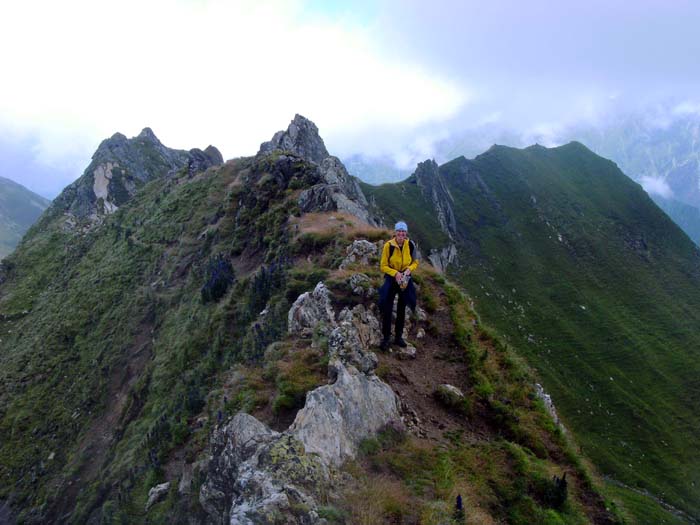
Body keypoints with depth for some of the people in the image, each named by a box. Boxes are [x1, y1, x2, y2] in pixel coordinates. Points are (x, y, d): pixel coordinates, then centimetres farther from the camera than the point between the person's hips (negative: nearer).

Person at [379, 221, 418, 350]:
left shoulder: (411, 245, -12)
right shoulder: (388, 245, -19)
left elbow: (415, 262, 2)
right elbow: (383, 266, -13)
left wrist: (409, 269, -19)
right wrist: (395, 273, -27)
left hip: (405, 279, 3)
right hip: (391, 278, -3)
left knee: (402, 309, 13)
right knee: (387, 309, -3)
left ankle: (399, 336, 28)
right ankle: (386, 337, 11)